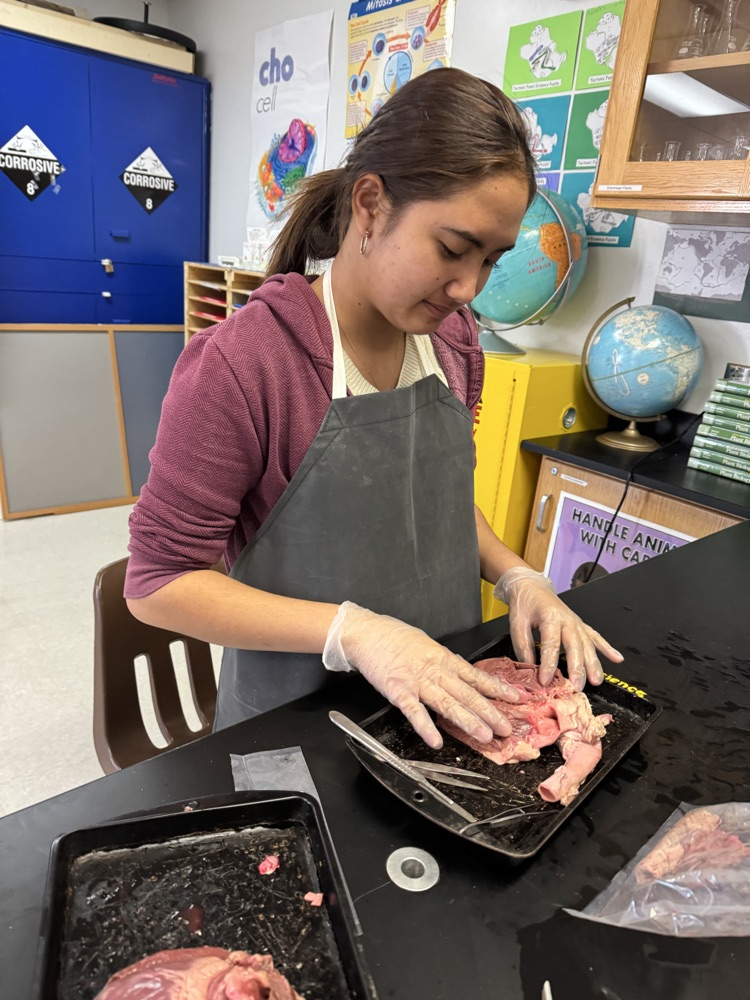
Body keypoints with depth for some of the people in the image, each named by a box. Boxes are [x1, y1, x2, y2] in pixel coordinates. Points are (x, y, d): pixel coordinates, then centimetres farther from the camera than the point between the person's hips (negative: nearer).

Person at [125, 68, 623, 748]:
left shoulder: (453, 339, -4)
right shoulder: (239, 362, -24)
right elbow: (158, 582, -20)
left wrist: (517, 577, -7)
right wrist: (352, 630, -29)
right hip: (297, 718, -5)